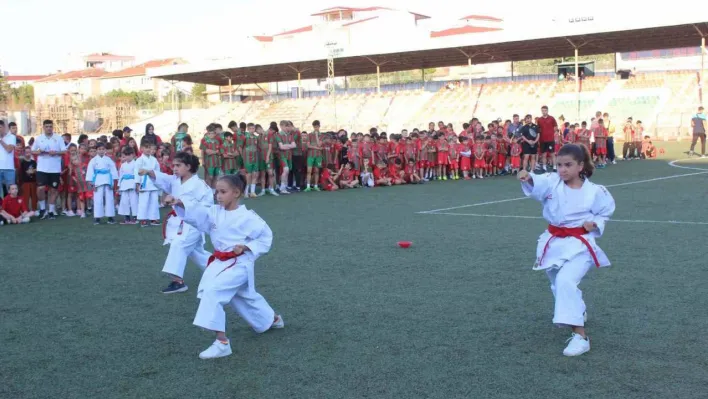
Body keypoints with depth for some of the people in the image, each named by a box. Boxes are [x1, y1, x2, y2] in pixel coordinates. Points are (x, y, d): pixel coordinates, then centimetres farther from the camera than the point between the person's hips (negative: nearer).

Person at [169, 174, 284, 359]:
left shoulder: (247, 217, -15)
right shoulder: (215, 212, 2)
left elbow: (266, 237, -7)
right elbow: (197, 212, -14)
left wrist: (245, 247, -19)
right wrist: (179, 203, -32)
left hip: (238, 264, -8)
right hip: (221, 263, 8)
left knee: (212, 291, -26)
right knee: (247, 298, 25)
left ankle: (222, 342, -23)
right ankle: (273, 319, 53)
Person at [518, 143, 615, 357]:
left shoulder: (594, 191, -10)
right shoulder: (552, 183, -6)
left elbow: (606, 212, 7)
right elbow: (537, 185, -28)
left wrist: (595, 224, -13)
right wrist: (528, 178, -51)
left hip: (579, 244, -5)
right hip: (554, 242, 5)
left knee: (565, 281, -27)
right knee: (559, 283, 23)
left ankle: (580, 335, -23)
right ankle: (579, 312, 56)